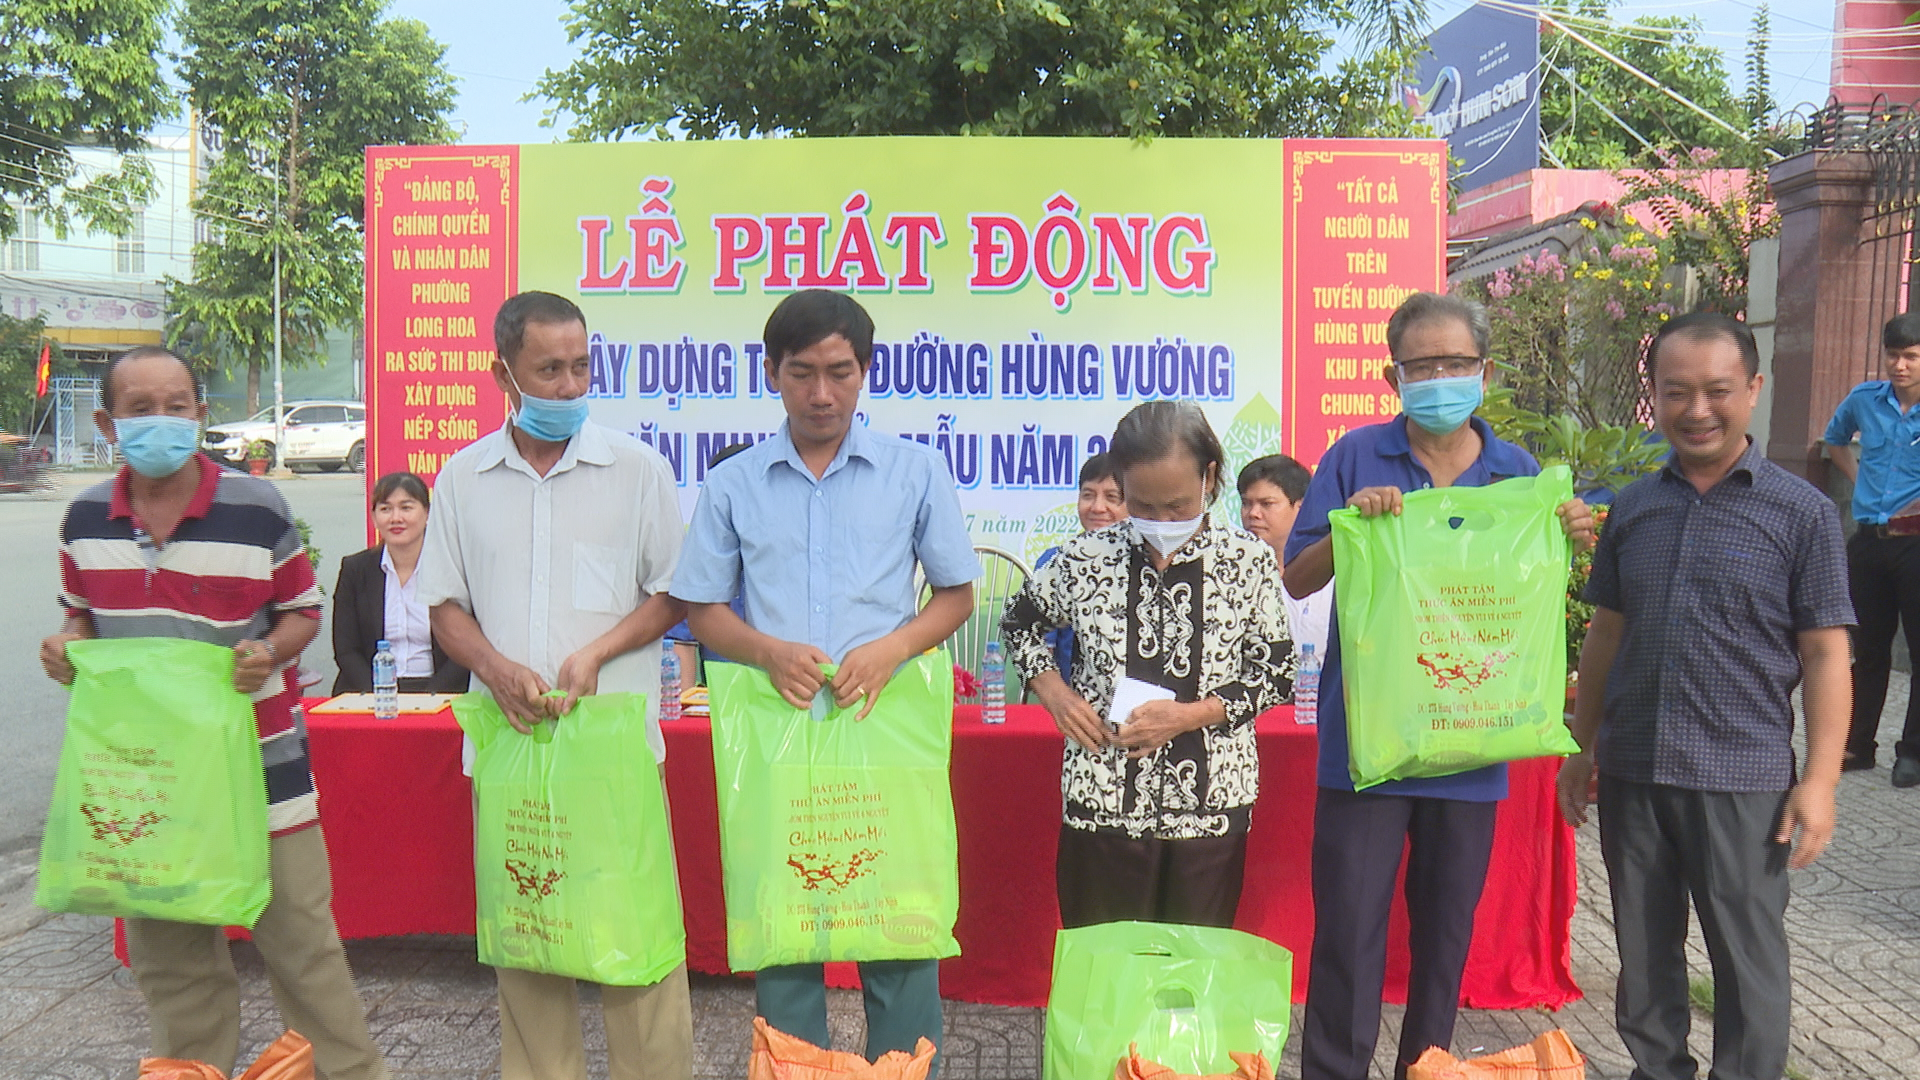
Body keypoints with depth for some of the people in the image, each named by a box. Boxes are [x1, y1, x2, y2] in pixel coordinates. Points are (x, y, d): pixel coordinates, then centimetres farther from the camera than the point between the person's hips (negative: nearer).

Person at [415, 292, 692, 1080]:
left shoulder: (636, 468, 1)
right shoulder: (463, 477, 8)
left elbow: (673, 593, 3)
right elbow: (445, 603, 11)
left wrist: (596, 653, -12)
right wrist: (495, 667, -9)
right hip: (509, 737, 3)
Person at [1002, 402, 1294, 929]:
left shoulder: (1248, 562, -2)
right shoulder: (1086, 559, -1)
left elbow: (1278, 673, 1)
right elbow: (1018, 623, 15)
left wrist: (1191, 714, -13)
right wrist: (1054, 692, -1)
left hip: (1211, 807, 0)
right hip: (1103, 804, 0)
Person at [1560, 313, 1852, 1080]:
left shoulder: (1801, 512, -4)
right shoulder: (1633, 507, 6)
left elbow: (1824, 654, -4)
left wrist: (1820, 779, -10)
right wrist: (1583, 749, 12)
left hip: (1742, 779, -3)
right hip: (1631, 772, 4)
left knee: (1747, 956, 8)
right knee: (1643, 950, 15)